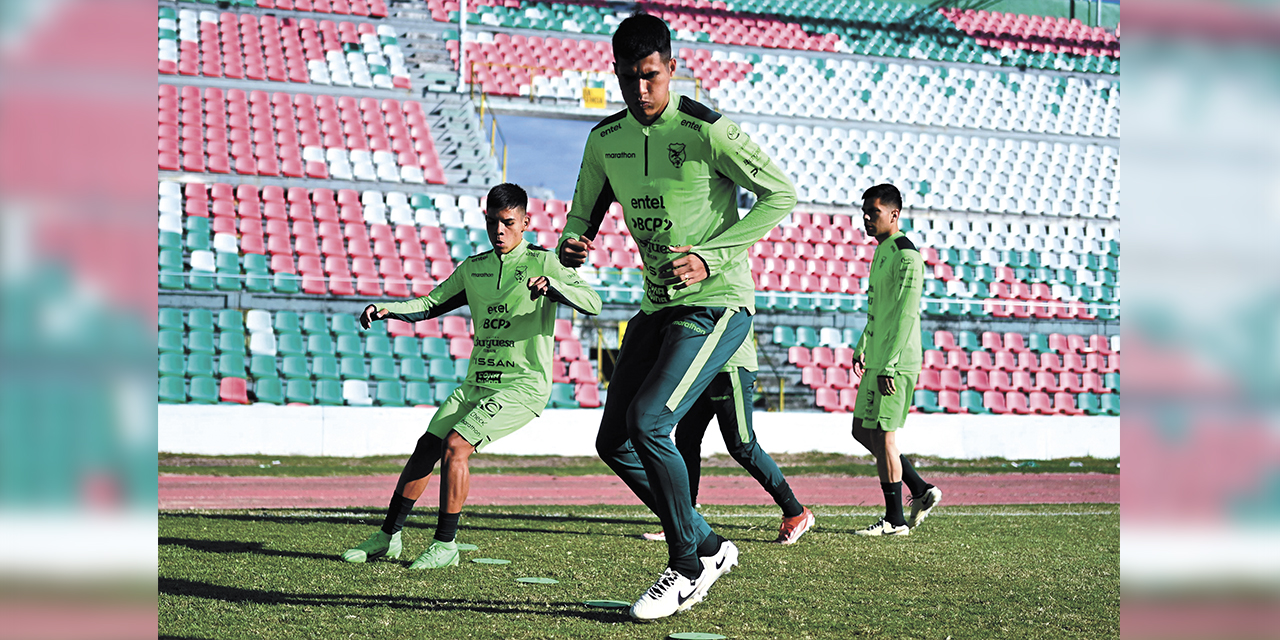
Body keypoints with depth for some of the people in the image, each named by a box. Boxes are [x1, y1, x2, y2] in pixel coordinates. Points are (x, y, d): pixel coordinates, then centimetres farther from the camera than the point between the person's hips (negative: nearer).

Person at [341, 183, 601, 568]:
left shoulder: (542, 262, -5)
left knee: (455, 446, -19)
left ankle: (445, 544, -8)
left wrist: (551, 287, -35)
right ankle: (388, 536, 12)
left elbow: (593, 303, -16)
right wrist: (387, 309, 1)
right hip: (477, 383, 6)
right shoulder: (473, 268, 13)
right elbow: (429, 305, 20)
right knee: (427, 446, -1)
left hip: (523, 384, -6)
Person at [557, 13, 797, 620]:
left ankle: (687, 568, -3)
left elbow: (781, 194, -12)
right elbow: (584, 213, 15)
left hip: (718, 304, -8)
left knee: (647, 422, -21)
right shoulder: (605, 140, 4)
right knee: (613, 441, 5)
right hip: (657, 305, 8)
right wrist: (571, 245, -10)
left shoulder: (708, 132, -16)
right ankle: (709, 547, 19)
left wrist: (711, 257, -20)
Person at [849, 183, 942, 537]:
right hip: (877, 361, 10)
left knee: (881, 435, -6)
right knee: (862, 431, 13)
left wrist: (889, 365, -23)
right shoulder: (881, 251, 17)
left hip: (895, 363, -10)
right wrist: (862, 347, 26)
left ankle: (894, 520, 2)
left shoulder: (906, 255, -14)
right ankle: (921, 491, 19)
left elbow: (906, 314, -20)